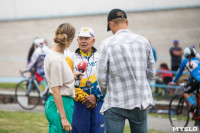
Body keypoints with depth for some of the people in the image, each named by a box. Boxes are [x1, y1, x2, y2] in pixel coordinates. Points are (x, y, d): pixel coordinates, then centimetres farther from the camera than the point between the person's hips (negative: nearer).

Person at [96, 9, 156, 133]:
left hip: (116, 104, -4)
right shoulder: (144, 41, 3)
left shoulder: (107, 44, -10)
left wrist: (106, 91, 13)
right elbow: (151, 72, 10)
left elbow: (101, 77, -6)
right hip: (141, 101, 4)